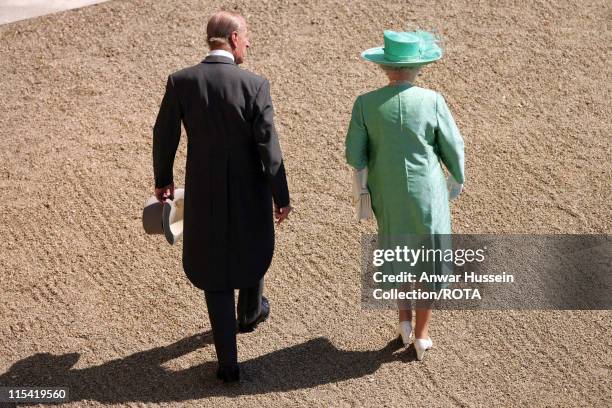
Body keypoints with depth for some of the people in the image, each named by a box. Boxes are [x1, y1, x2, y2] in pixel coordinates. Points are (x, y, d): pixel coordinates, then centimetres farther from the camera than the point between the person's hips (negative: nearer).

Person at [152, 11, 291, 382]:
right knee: (252, 251, 29)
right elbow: (269, 147, -16)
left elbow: (164, 137, -3)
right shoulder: (255, 85, -18)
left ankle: (228, 361, 12)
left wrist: (163, 180, 14)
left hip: (203, 191, 1)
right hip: (249, 191, -1)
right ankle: (250, 313, 56)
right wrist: (281, 197, -5)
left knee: (214, 271, 14)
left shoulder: (180, 81, -12)